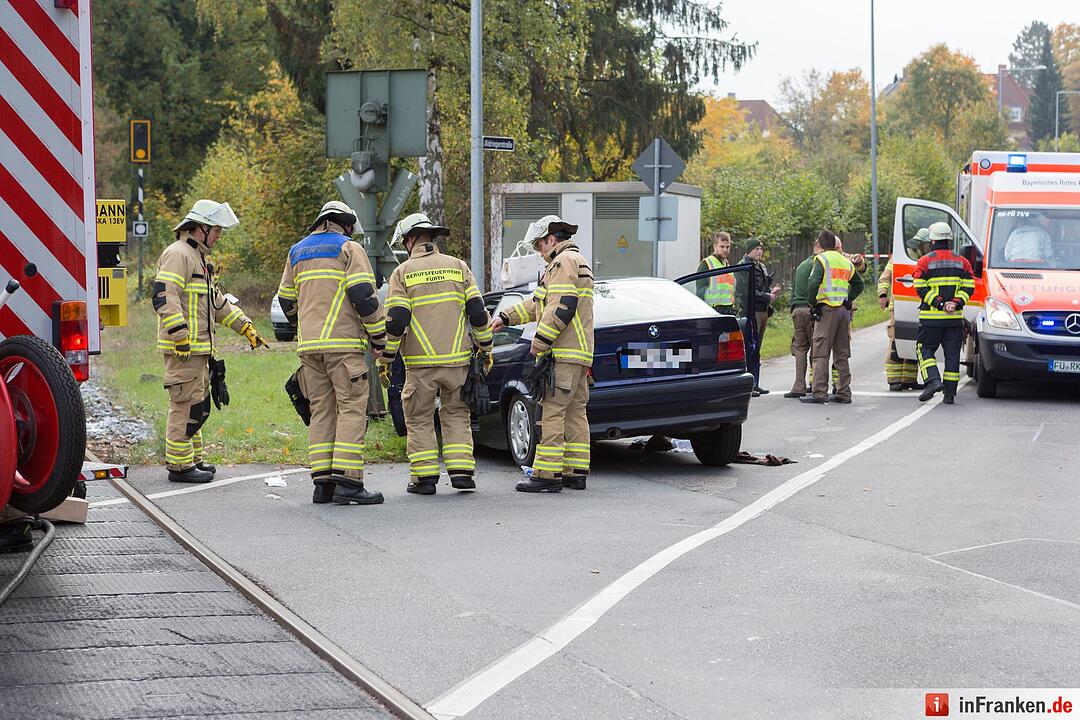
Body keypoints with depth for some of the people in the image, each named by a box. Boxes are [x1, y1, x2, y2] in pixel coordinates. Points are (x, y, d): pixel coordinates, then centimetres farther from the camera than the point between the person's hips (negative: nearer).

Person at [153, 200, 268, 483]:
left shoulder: (199, 258, 23)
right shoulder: (178, 254, -11)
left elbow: (217, 301, 28)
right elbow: (164, 296, -22)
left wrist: (246, 328, 23)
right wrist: (180, 335, -28)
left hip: (199, 348, 11)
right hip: (184, 348, -11)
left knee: (198, 405, 16)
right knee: (187, 404, -9)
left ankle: (192, 458, 24)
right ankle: (179, 465, -7)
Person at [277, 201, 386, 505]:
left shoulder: (297, 252, 19)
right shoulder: (349, 248, 0)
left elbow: (286, 299, 23)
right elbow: (364, 295, -10)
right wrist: (378, 337, -4)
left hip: (309, 345, 6)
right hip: (343, 343, -6)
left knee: (321, 411, 8)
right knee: (352, 410, -7)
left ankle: (322, 482, 3)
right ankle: (347, 481, -15)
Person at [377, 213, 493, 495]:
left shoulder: (402, 273, -1)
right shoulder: (458, 267, 6)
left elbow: (396, 321, -8)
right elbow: (477, 311, 3)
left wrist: (385, 360, -1)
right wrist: (486, 349, 13)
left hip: (420, 361, -2)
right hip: (457, 359, 2)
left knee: (419, 419, 7)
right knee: (456, 414, 14)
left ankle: (424, 476, 2)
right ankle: (461, 470, 3)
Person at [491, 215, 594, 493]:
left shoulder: (564, 261, -9)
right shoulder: (577, 261, 25)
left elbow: (562, 306, -21)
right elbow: (537, 303, 31)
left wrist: (540, 341, -19)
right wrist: (505, 318, 29)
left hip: (563, 355, -11)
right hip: (579, 355, 11)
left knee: (551, 412, -11)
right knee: (574, 412, 11)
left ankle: (547, 474, -14)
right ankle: (576, 473, 13)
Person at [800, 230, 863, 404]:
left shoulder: (822, 259, -6)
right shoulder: (846, 261, 16)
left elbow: (813, 283, -20)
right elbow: (858, 284, 24)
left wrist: (812, 302, -8)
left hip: (827, 310, -6)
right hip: (844, 310, 6)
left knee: (821, 354, -5)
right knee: (841, 354, 12)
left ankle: (819, 393, -10)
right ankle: (844, 393, 12)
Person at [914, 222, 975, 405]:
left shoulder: (924, 261, -1)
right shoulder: (962, 262, 9)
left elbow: (921, 289, -9)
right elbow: (968, 287, 1)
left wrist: (940, 303, -12)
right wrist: (956, 303, -8)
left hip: (931, 317, -3)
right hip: (955, 318, 3)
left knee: (925, 349, 8)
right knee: (952, 354, 7)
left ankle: (933, 380, -15)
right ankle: (950, 393, 5)